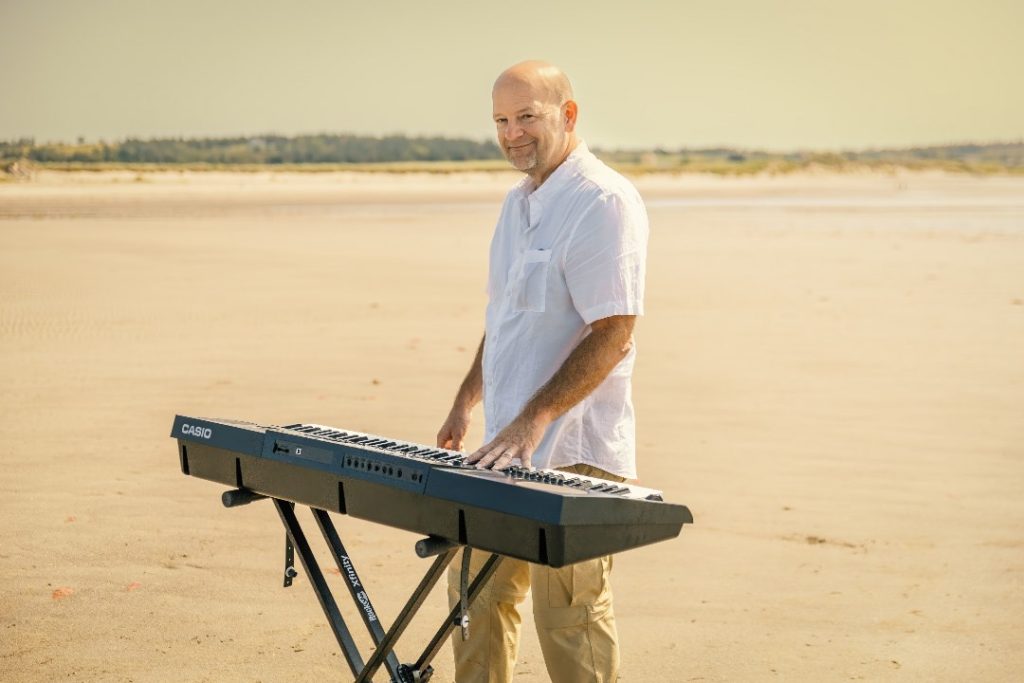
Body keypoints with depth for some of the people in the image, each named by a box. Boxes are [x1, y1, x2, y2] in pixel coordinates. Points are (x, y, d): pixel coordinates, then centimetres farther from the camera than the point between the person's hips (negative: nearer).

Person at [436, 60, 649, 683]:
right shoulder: (519, 202, 15)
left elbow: (613, 333, -21)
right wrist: (469, 400, 21)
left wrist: (535, 417, -26)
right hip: (507, 445, 9)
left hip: (574, 453, -9)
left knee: (569, 618, -2)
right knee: (477, 592, 17)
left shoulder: (604, 202, -14)